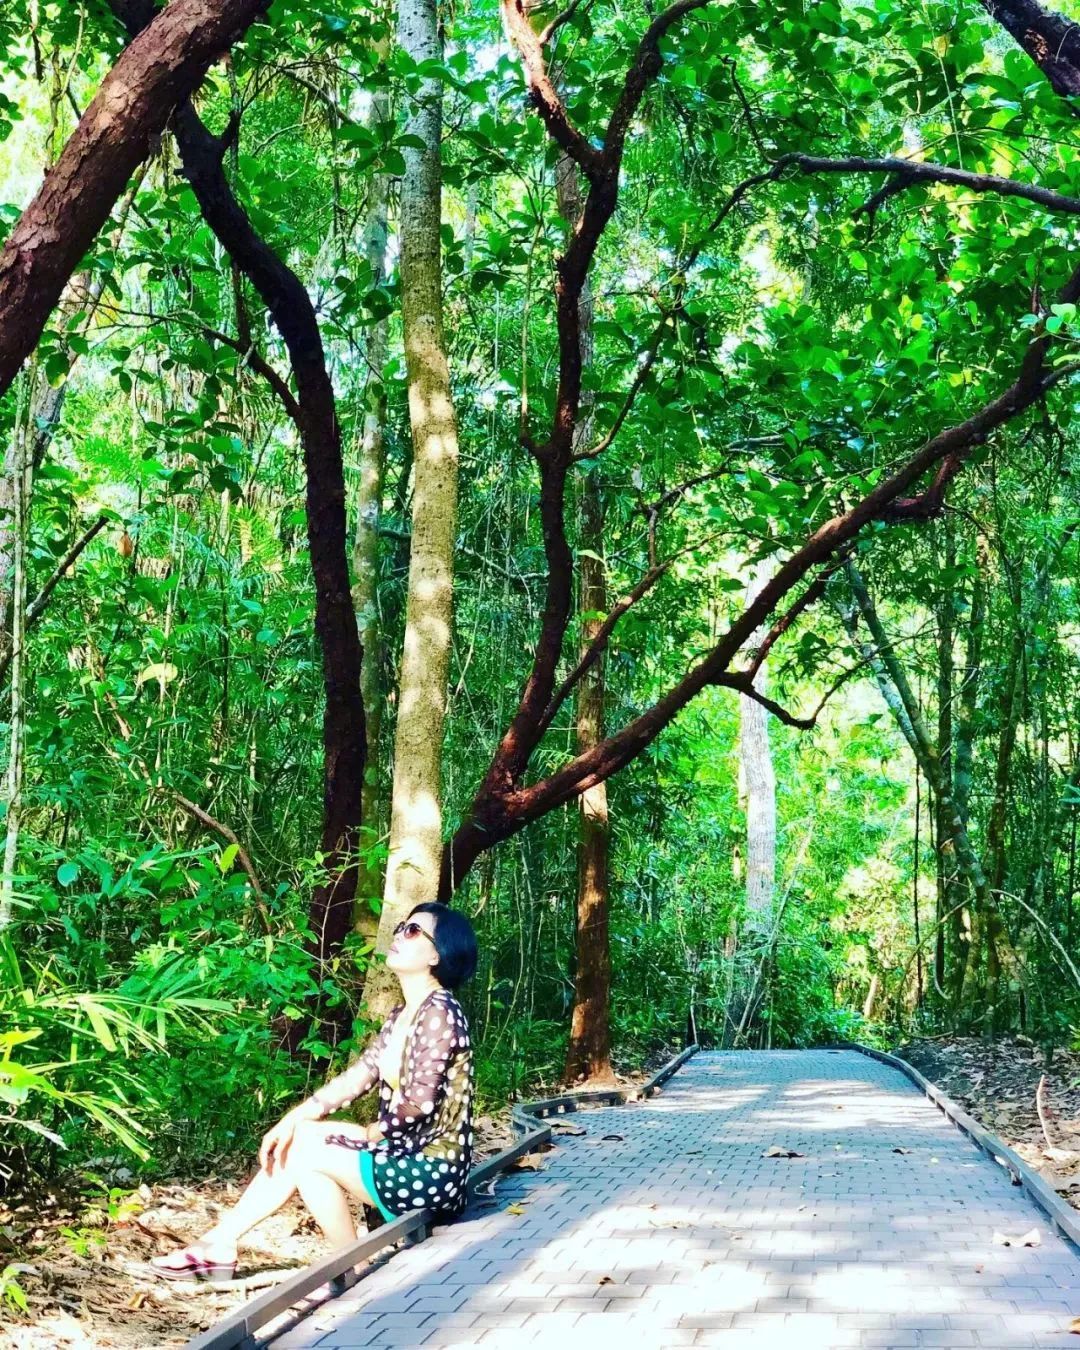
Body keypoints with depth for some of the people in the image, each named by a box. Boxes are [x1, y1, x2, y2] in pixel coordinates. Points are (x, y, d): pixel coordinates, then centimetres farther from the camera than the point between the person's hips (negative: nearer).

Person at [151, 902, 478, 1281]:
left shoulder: (439, 1011, -17)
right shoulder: (400, 1017, 13)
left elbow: (419, 1100, -22)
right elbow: (354, 1079, 12)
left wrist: (372, 1133, -5)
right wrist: (290, 1121, 3)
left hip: (430, 1171, -9)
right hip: (405, 1153, 9)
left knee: (306, 1154, -10)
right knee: (298, 1136, 4)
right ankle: (220, 1243, 8)